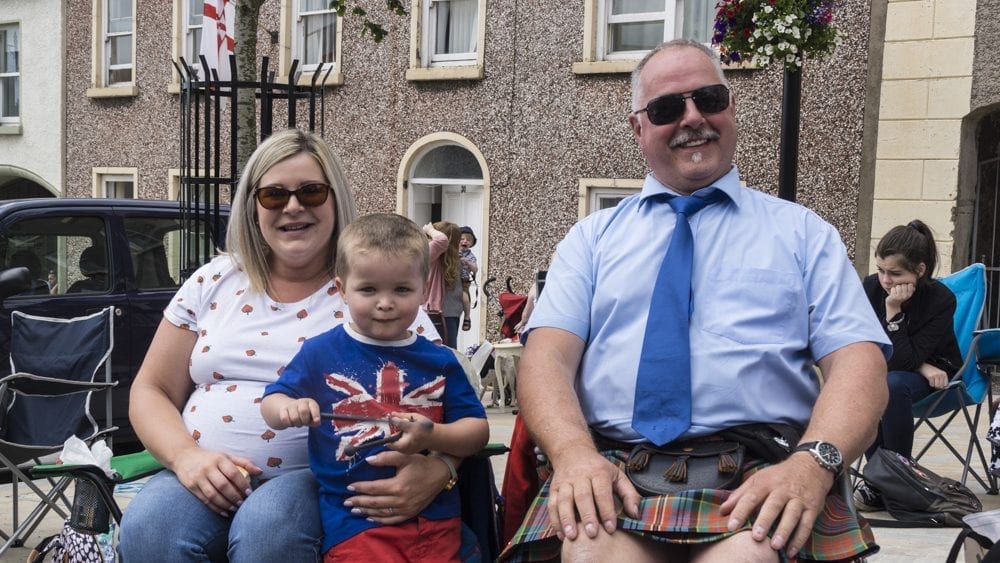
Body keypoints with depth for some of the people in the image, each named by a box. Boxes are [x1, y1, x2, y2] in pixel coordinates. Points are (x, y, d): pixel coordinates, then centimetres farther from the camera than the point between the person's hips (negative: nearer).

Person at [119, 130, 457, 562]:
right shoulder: (214, 282, 11)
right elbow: (151, 391, 13)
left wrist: (436, 470, -25)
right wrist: (187, 456, -8)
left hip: (315, 478, -2)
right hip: (206, 477, 3)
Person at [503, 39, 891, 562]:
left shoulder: (802, 231, 15)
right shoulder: (593, 236, 16)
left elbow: (857, 361, 4)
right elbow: (546, 356, 4)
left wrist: (813, 462, -16)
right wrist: (574, 453, -18)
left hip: (758, 478, 0)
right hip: (613, 468, 1)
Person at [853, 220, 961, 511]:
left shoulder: (941, 299, -22)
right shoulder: (871, 286, -14)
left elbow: (904, 361, -26)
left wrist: (894, 310, -32)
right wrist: (921, 367, -19)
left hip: (935, 374, -3)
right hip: (885, 369, 3)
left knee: (894, 385, -36)